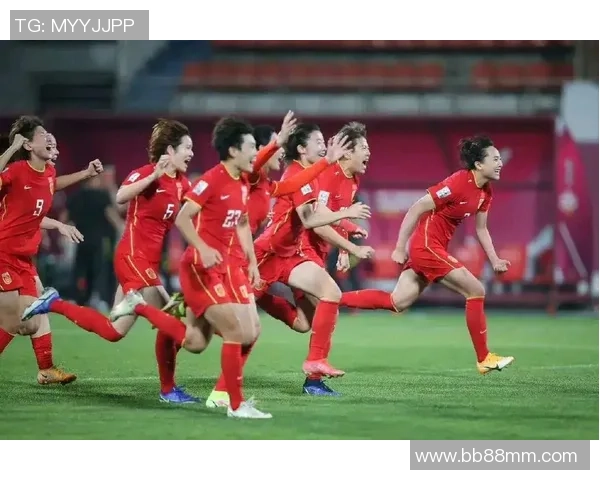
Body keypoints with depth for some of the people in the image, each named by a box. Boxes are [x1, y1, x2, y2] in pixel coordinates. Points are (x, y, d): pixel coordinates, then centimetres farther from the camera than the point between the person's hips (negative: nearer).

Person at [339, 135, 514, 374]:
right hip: (427, 246, -9)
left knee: (396, 303, 7)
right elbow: (417, 208, -19)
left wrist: (494, 260, 10)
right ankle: (484, 359, 2)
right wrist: (400, 248, -17)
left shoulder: (485, 192, 6)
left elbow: (481, 229, 19)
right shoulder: (458, 183, -21)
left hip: (434, 248, 9)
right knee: (476, 291, -7)